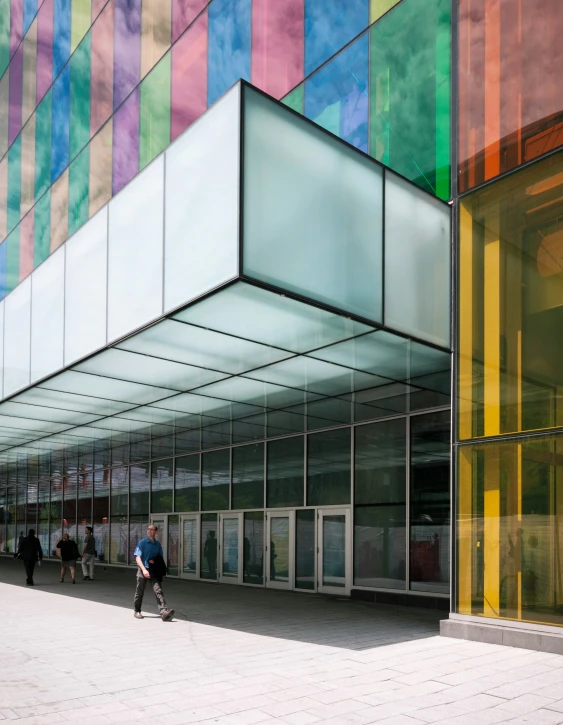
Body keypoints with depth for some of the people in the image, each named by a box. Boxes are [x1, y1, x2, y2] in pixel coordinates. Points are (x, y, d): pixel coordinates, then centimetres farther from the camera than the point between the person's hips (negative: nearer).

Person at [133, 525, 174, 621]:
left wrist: (155, 561, -3)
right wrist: (144, 569, -22)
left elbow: (161, 558, 21)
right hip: (143, 570, -2)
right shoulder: (142, 543, -2)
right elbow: (137, 558, -9)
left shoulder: (157, 544, 11)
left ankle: (163, 612, -24)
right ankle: (137, 612, 27)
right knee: (139, 592, 8)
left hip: (154, 571, 2)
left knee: (158, 591, -12)